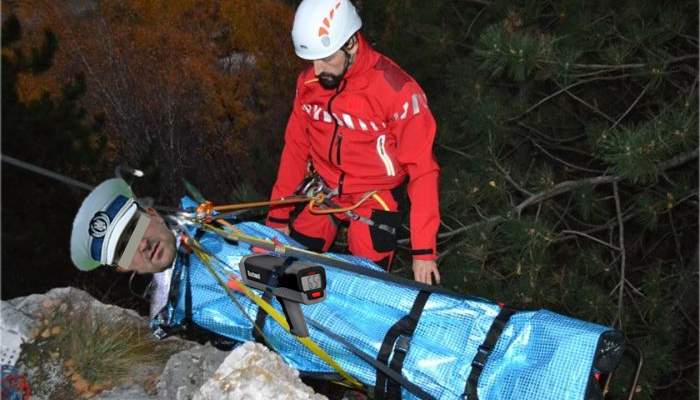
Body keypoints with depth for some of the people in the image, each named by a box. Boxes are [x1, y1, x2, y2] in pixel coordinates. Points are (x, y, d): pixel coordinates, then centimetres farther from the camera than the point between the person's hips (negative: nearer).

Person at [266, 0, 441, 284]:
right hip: (323, 190, 4)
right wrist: (278, 213, 0)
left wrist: (423, 249, -22)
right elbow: (296, 146, 3)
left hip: (375, 197, -4)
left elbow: (422, 170, -20)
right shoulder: (308, 82, -7)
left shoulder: (397, 91, -23)